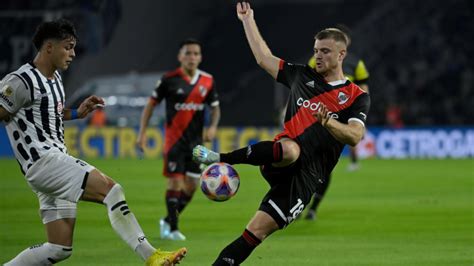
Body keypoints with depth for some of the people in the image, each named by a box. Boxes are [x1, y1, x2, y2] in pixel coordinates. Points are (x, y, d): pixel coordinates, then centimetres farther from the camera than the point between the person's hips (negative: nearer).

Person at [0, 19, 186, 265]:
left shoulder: (54, 77, 17)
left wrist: (76, 113, 18)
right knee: (110, 188, -23)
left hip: (57, 159, 11)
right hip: (43, 160, -11)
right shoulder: (22, 81, -12)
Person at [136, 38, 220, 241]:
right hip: (174, 139, -4)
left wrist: (213, 127, -6)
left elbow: (215, 108, 14)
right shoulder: (170, 80, -7)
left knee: (191, 185, 5)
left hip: (195, 141, 4)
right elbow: (151, 105, 0)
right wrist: (142, 133, -6)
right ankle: (172, 228, 3)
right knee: (175, 182, -9)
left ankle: (168, 221, 25)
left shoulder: (207, 81, 2)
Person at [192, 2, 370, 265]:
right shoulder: (302, 76, 16)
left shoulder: (357, 97, 5)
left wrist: (327, 122, -30)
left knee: (256, 232, -11)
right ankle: (220, 159, -29)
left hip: (306, 176, -1)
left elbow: (355, 136, -11)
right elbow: (264, 58, 26)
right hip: (280, 165, 1)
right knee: (288, 149, -39)